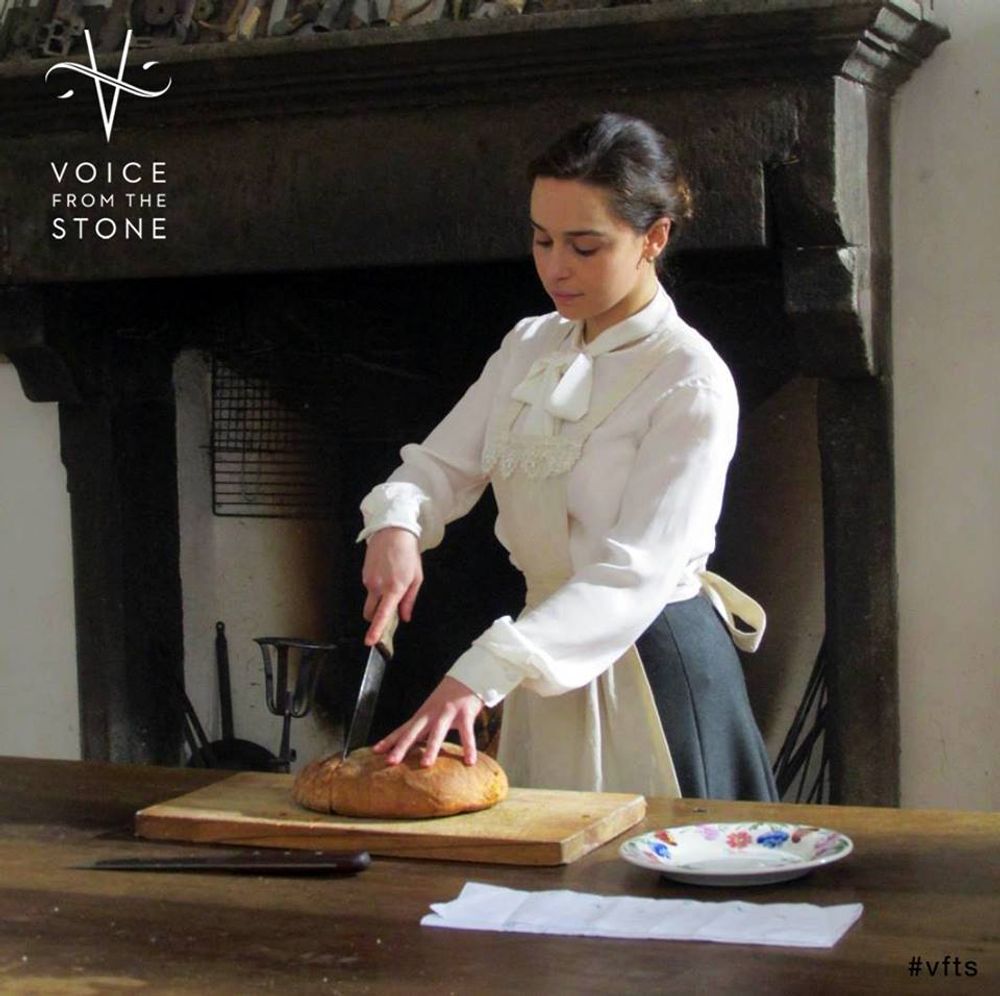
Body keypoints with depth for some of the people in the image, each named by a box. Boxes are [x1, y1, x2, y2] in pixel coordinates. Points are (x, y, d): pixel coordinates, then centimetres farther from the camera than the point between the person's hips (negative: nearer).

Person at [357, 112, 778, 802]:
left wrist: (482, 677, -36)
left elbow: (636, 574, -25)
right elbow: (442, 465, 8)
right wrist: (396, 525, -17)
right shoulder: (528, 349, 7)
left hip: (657, 667, -6)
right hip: (551, 654, 6)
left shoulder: (692, 383, -17)